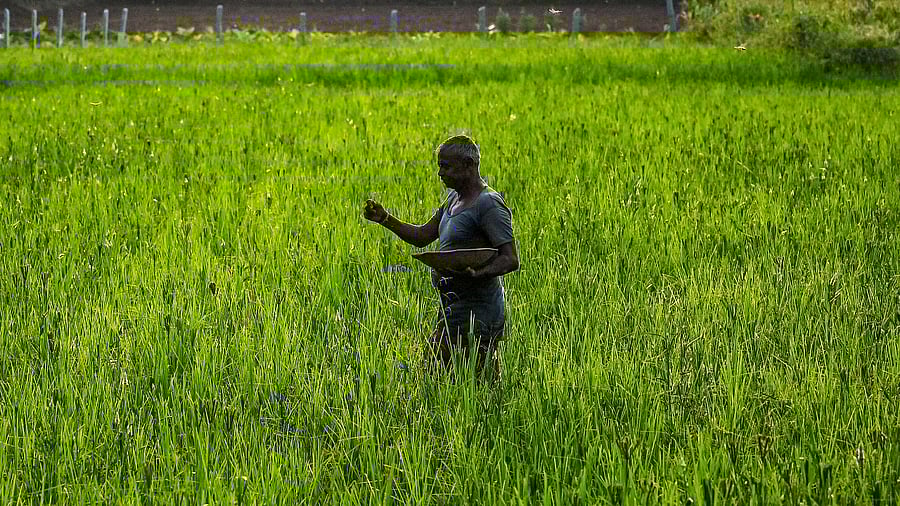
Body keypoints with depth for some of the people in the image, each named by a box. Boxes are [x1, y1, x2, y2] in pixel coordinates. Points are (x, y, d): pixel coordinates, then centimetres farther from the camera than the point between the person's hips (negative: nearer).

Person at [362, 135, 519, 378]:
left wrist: (477, 274, -35)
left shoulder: (489, 204, -14)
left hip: (474, 313, -9)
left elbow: (511, 259, -19)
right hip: (453, 308, 9)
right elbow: (423, 237, 21)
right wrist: (385, 219, 8)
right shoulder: (455, 198, 16)